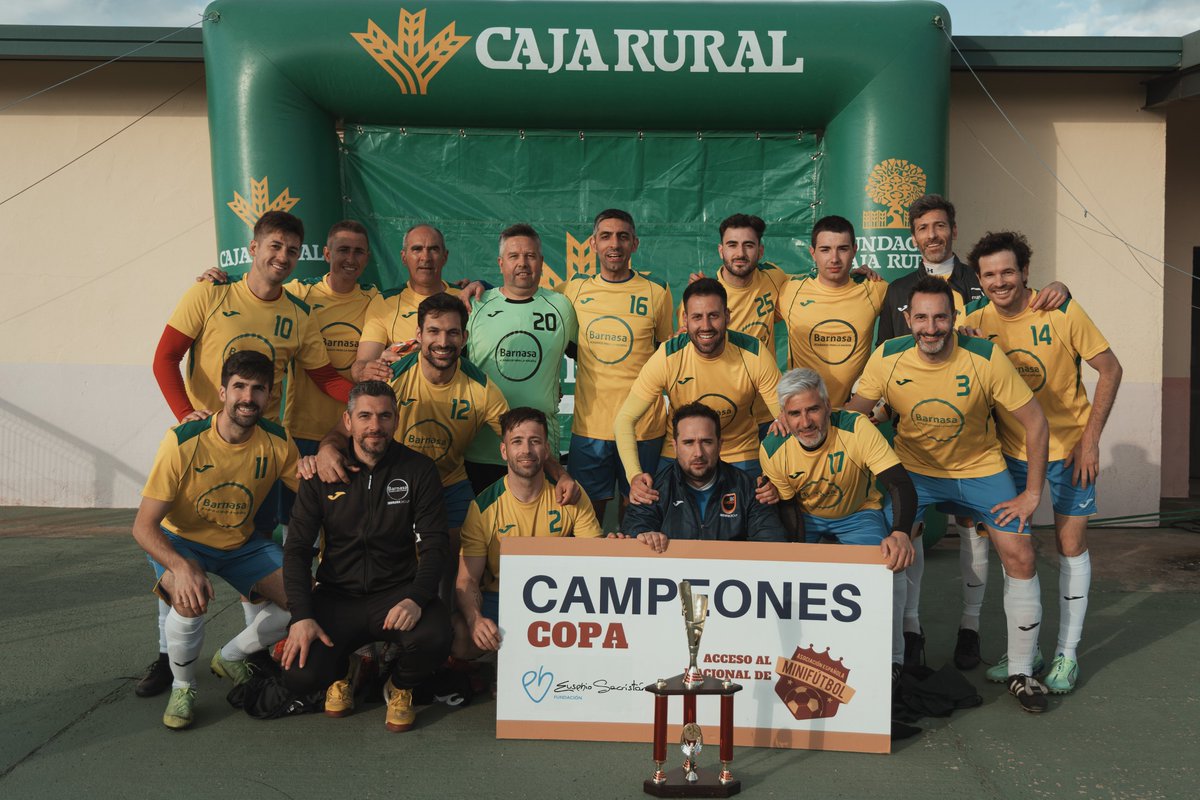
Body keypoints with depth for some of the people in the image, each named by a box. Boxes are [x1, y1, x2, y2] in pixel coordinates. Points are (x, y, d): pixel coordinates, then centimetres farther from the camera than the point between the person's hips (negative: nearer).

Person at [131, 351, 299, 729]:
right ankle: (182, 687, -4)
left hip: (241, 543, 4)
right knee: (190, 599, -35)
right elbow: (144, 526, -25)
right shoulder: (184, 442, -25)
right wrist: (181, 567, -43)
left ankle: (230, 657, 14)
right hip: (181, 541, -4)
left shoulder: (277, 443, -15)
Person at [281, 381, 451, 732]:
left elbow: (435, 544, -6)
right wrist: (301, 615, -13)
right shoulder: (322, 473, 1)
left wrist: (416, 598, -24)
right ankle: (340, 672, 19)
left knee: (433, 638, -32)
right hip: (337, 596, 1)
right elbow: (298, 548, 0)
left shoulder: (418, 470, -2)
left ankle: (400, 686, 7)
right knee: (299, 678, -22)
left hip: (398, 591, -1)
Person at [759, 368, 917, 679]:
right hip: (806, 516, 2)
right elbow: (787, 506, -9)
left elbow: (901, 484, -35)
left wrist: (900, 533, -53)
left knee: (890, 565, -27)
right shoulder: (773, 449, -21)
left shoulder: (856, 428, -31)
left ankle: (890, 658, -7)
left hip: (858, 514, -2)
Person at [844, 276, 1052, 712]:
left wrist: (1032, 493, -13)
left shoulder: (985, 358, -23)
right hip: (915, 467, 1)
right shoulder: (887, 359, -18)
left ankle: (1021, 673, 10)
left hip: (980, 467, 0)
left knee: (1020, 556, -9)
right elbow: (850, 413, -7)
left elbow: (1035, 421, -14)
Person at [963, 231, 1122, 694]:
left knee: (1071, 543, 3)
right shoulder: (976, 322, -8)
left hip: (1069, 445, -3)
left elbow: (1110, 369, -9)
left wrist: (1090, 438, -13)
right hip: (1012, 447, 3)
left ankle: (1067, 654, 16)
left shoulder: (1061, 312, -16)